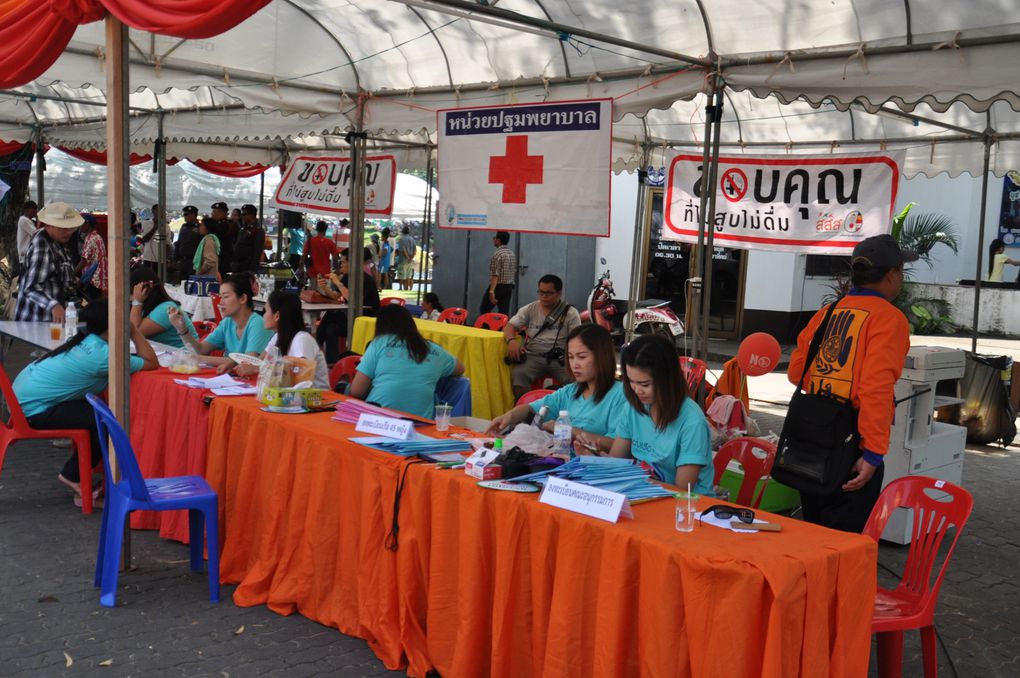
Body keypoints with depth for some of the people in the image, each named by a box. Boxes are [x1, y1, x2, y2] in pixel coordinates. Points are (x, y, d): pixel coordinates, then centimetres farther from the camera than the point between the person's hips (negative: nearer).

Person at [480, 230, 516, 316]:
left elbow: (495, 275, -21)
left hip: (498, 286, -7)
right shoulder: (512, 253, 10)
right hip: (509, 287, 7)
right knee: (505, 313, 5)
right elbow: (514, 272, 16)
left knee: (484, 312, 2)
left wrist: (492, 291, -25)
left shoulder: (497, 254, -14)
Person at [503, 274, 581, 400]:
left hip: (559, 358, -1)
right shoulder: (530, 309, 13)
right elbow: (510, 326, 9)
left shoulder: (570, 313, 7)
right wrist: (511, 340, -15)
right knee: (518, 374, -31)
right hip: (534, 357, 1)